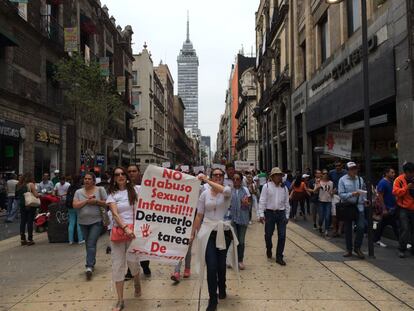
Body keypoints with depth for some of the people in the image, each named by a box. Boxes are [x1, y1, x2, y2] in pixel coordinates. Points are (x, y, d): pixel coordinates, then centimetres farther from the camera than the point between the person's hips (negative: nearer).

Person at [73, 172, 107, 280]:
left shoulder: (100, 190, 0)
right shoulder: (78, 192, 7)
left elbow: (107, 203, -1)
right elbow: (75, 205, -4)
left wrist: (96, 201, -15)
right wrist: (87, 200, -13)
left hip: (96, 221, -4)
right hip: (83, 222, 4)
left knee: (91, 244, -12)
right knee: (88, 244, 14)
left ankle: (89, 267, -16)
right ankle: (92, 262, 30)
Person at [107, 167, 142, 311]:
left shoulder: (135, 189, 3)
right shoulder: (112, 194, 3)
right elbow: (115, 214, -9)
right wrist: (126, 228, -22)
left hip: (134, 230, -1)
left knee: (133, 262, 3)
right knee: (117, 265, 2)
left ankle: (137, 283, 40)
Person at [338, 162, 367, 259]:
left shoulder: (360, 179, 7)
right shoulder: (342, 180, -4)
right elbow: (341, 194, -11)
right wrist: (352, 194, -23)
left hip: (359, 206, 2)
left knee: (361, 227, -10)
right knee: (348, 229, 9)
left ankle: (357, 248, 11)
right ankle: (349, 250, 24)